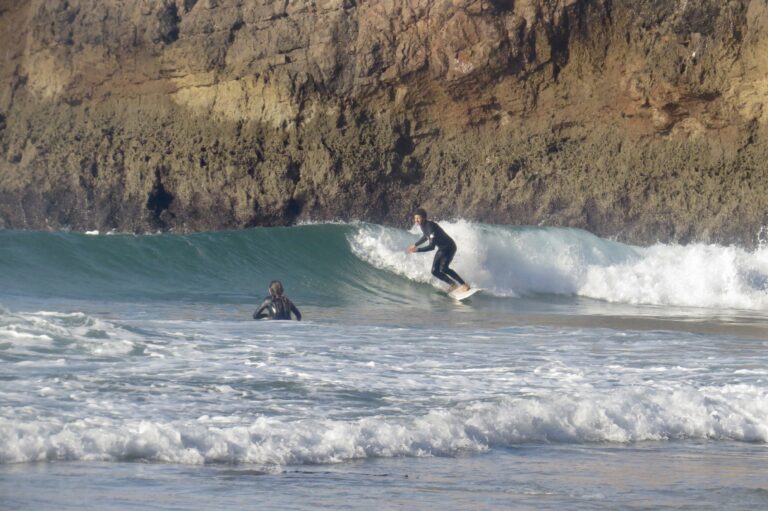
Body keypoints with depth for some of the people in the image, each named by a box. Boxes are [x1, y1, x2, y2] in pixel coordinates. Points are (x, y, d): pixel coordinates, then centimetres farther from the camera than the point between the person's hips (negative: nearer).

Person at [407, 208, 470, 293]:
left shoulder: (430, 227, -31)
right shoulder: (423, 225, -4)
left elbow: (431, 246, -36)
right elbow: (426, 236, 19)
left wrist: (417, 250, -40)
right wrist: (415, 244, 26)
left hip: (449, 247, -9)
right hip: (441, 249, 9)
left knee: (443, 268, -27)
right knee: (435, 271, 0)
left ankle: (464, 285, -20)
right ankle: (453, 285, 14)